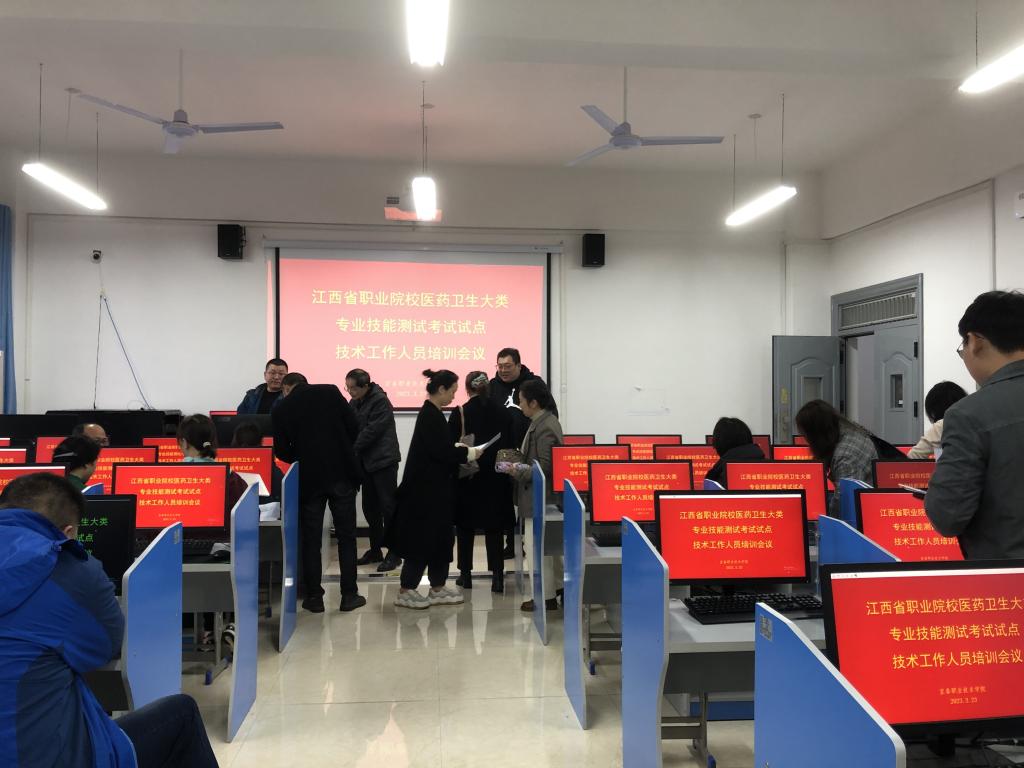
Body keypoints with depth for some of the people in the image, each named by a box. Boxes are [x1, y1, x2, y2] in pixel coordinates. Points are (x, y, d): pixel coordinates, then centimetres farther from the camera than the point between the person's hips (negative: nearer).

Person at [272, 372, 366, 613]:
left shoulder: (281, 409, 1)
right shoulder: (331, 392, 2)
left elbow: (281, 451, 1)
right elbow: (354, 428, -1)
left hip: (309, 478, 0)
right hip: (342, 473, 1)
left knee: (310, 539, 11)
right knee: (346, 536, 9)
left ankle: (314, 597, 15)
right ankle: (349, 595, 12)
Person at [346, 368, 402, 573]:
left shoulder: (380, 401, -14)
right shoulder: (356, 402, 11)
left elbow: (372, 431, -19)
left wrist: (351, 449, -17)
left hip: (383, 460, -8)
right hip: (366, 462, 8)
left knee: (388, 506, -4)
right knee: (370, 507, 12)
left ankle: (394, 554, 2)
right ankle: (375, 549, 23)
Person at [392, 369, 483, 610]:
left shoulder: (432, 413, 11)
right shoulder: (430, 415, -18)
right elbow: (440, 450, -22)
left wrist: (459, 449, 6)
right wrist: (468, 453, -11)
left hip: (433, 487, 10)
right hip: (427, 489, -10)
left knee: (440, 537, 14)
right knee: (423, 537, -1)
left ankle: (437, 589, 22)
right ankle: (405, 591, 10)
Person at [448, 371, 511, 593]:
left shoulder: (460, 413, -9)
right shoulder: (501, 412, -2)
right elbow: (509, 443, 2)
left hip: (467, 477, -1)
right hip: (495, 477, 2)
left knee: (465, 526, 11)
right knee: (494, 527, 6)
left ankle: (466, 574, 17)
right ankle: (497, 576, 2)